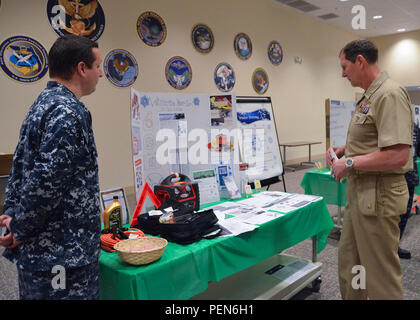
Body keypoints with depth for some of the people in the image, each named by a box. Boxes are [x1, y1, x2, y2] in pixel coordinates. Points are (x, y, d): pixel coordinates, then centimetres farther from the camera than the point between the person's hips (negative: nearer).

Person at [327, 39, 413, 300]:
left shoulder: (390, 95, -17)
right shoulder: (369, 97, 13)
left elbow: (397, 155, -26)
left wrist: (350, 164, -17)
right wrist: (346, 149, 10)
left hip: (378, 197, -10)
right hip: (359, 193, 10)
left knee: (381, 274, 4)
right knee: (349, 263, 21)